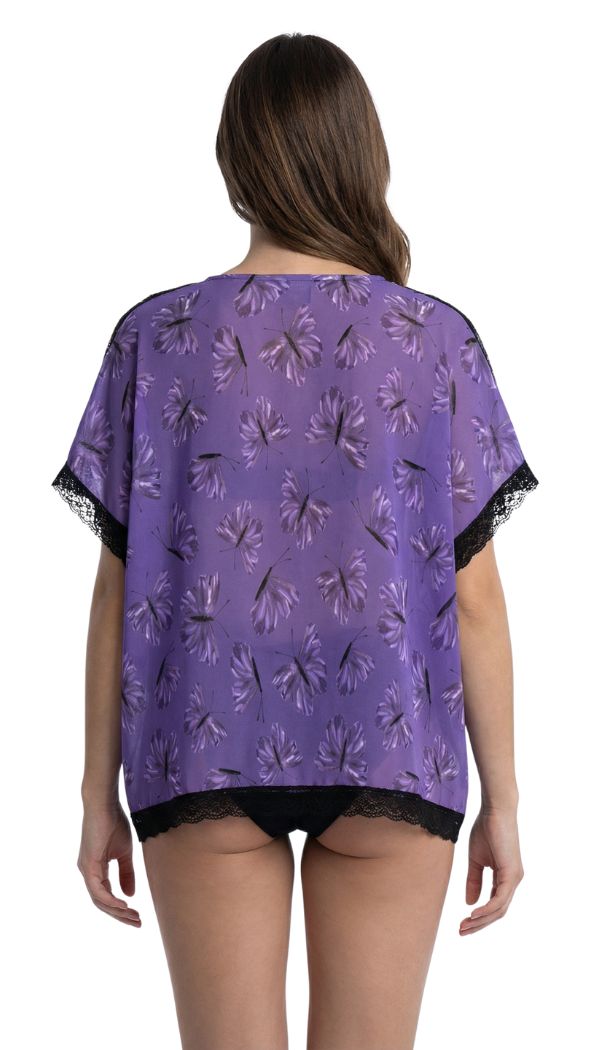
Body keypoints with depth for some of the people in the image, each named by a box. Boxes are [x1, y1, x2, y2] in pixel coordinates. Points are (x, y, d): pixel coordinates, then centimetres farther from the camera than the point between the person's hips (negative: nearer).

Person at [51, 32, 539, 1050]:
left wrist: (100, 792, 8)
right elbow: (474, 595, -2)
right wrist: (502, 796, 6)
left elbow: (119, 591, 0)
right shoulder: (439, 340, -3)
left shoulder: (155, 336, -2)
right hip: (389, 746, 0)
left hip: (206, 750, 1)